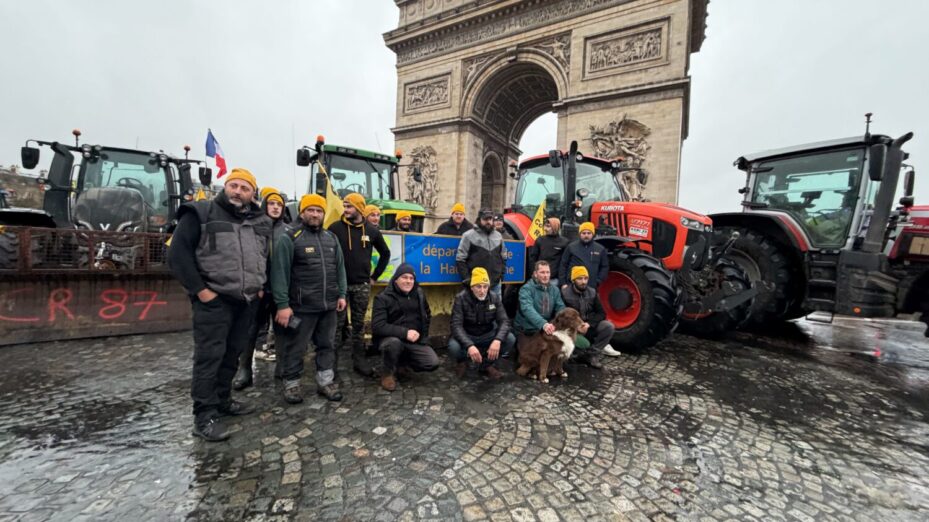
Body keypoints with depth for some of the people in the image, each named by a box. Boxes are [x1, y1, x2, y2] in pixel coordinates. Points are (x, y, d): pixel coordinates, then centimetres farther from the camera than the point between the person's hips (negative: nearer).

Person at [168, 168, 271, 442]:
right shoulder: (201, 213, -5)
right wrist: (200, 290, -14)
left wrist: (261, 286, 11)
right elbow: (177, 254, -9)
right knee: (210, 354, -3)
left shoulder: (261, 222, 11)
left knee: (233, 353, 14)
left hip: (247, 300, 6)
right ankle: (205, 416, 7)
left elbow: (268, 256, 22)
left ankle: (222, 400, 30)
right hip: (214, 299, -5)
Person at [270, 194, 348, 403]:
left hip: (329, 305, 6)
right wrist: (282, 304, -15)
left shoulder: (331, 238, 12)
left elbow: (340, 268, 15)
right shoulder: (290, 238, -6)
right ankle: (292, 384, 26)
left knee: (327, 345, 14)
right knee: (295, 348, 7)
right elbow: (280, 272, -11)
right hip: (302, 306, -5)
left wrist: (342, 294, 8)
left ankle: (326, 382, 27)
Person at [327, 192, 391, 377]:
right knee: (338, 323, 2)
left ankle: (359, 359, 20)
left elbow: (385, 253, 15)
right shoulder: (335, 228, -3)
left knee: (359, 323, 10)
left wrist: (375, 276, 11)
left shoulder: (371, 231, 5)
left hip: (362, 285, 2)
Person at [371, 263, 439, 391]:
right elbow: (377, 326, -20)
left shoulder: (419, 294, 5)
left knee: (433, 363, -14)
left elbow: (427, 316, 21)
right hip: (391, 339, -4)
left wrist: (422, 334, 5)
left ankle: (402, 365, 14)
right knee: (394, 343, -38)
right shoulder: (383, 298, -10)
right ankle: (388, 373, -6)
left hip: (415, 341, 4)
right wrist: (404, 332, -27)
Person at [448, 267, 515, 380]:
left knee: (510, 339, -22)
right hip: (466, 336, -3)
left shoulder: (495, 298, -9)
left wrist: (497, 340, -36)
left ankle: (488, 364, 3)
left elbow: (504, 321, -15)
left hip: (486, 336, 3)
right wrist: (469, 345, -42)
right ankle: (462, 361, 4)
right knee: (453, 347, -35)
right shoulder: (461, 298, -18)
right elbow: (456, 325, -26)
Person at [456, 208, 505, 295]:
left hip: (495, 284, 5)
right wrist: (467, 279, -10)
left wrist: (501, 275, 13)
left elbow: (502, 258, 21)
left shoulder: (498, 236, 12)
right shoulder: (469, 236, -5)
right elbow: (460, 259, -6)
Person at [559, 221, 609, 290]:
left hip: (591, 288, 2)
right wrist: (563, 283, -3)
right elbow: (563, 265, 3)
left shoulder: (600, 249, 7)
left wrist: (597, 282, 0)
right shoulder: (571, 247, 2)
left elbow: (605, 267, 11)